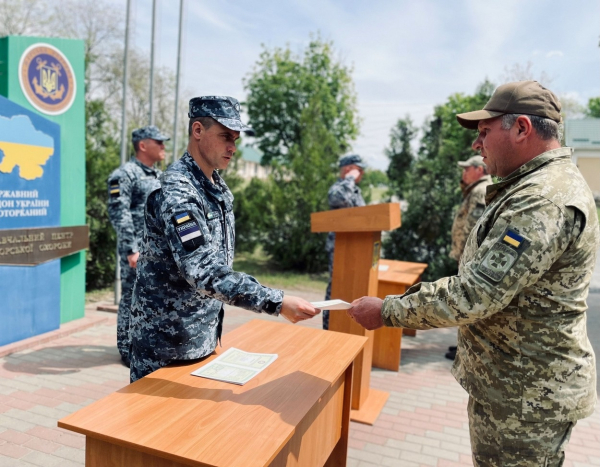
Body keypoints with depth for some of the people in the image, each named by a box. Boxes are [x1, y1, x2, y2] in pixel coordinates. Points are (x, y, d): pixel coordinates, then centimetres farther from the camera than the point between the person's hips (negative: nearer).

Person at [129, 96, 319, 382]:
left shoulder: (219, 189, 5)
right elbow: (203, 271, -33)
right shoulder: (176, 191, -23)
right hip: (166, 342, -8)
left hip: (204, 336, 8)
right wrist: (277, 303, -36)